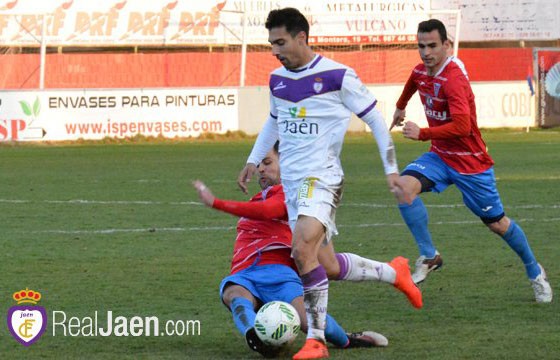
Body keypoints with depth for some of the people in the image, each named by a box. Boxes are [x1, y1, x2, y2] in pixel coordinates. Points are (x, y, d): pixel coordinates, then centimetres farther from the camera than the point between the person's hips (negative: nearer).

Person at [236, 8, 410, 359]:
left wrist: (391, 168, -4)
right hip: (291, 181, 7)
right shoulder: (277, 79, 9)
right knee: (321, 264, 8)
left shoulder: (337, 76, -11)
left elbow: (375, 119, -3)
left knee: (303, 249, -26)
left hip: (322, 178, -7)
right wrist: (254, 160, 26)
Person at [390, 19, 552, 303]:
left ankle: (535, 272, 28)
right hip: (439, 155, 7)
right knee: (404, 186, -22)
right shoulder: (421, 72, 0)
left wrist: (422, 134, -30)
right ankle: (429, 256, -13)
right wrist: (400, 107, 44)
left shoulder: (454, 79, -26)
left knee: (497, 224, 5)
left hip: (470, 162, -6)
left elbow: (462, 126, -36)